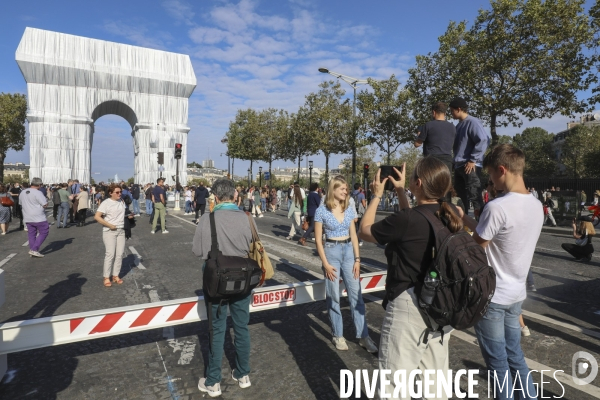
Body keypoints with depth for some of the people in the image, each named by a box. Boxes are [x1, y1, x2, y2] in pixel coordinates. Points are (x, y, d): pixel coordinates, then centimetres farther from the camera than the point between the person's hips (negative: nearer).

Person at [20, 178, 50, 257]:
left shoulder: (23, 192, 9)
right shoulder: (38, 193, -16)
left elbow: (21, 204, 19)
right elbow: (45, 204, -16)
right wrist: (45, 199, 2)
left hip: (27, 218, 8)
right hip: (39, 218, -8)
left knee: (31, 234, 13)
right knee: (43, 232, 2)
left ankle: (32, 250, 16)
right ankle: (34, 249, -6)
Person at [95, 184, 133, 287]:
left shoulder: (122, 201, 9)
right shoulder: (106, 203, -9)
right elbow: (97, 217, -15)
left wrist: (129, 215, 3)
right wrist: (110, 225, -16)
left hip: (121, 231, 5)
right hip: (109, 231, -5)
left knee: (119, 254, 4)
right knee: (110, 254, -9)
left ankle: (115, 275, 13)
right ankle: (106, 277, 2)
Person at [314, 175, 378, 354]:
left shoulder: (350, 210, 5)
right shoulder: (321, 211, -7)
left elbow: (354, 236, 9)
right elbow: (318, 239, -6)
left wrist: (357, 259, 2)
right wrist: (325, 264, -10)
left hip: (349, 251, 4)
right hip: (331, 252, -4)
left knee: (356, 294, 4)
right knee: (333, 296, 5)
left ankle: (363, 336, 14)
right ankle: (338, 335, 20)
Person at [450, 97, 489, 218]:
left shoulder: (472, 122, -8)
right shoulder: (459, 125, 18)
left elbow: (483, 140, -18)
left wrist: (473, 160, -19)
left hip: (470, 166, -9)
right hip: (459, 166, 9)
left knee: (474, 197, -9)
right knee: (461, 197, 12)